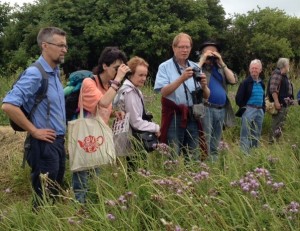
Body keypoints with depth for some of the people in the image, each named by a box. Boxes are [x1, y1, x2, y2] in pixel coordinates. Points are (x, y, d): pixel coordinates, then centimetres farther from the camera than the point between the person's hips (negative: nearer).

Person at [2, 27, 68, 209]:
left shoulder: (55, 72, 9)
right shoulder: (35, 74, -18)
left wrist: (61, 136, 15)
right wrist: (34, 131, -20)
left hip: (58, 142, 9)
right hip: (44, 144, -8)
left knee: (56, 194, 18)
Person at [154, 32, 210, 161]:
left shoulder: (195, 67, 12)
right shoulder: (165, 67, -1)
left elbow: (206, 96, 9)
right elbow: (164, 92, -15)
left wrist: (204, 85, -13)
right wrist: (182, 79, -25)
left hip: (193, 117, 4)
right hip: (174, 117, -4)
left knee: (194, 157, 8)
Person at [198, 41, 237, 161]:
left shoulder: (221, 68, 18)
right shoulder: (199, 66, 4)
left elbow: (233, 80, 6)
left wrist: (222, 63, 1)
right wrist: (202, 60, -10)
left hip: (221, 110, 5)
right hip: (205, 109, -5)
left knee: (215, 145, 12)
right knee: (205, 143, -10)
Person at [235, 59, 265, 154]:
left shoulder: (261, 83, 14)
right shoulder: (245, 83, -7)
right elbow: (238, 98, -9)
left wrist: (263, 109, 13)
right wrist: (243, 108, -8)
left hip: (260, 111, 7)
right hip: (249, 110, -7)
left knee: (257, 134, 12)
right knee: (245, 135, -9)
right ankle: (244, 153, -10)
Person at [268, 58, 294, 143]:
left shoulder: (283, 75, 17)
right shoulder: (277, 74, -15)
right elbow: (273, 89, -24)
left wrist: (290, 100, 20)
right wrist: (276, 102, -27)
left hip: (284, 104, 10)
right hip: (279, 104, -10)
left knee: (280, 124, 15)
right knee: (276, 124, -8)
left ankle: (276, 141, 23)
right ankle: (272, 142, -4)